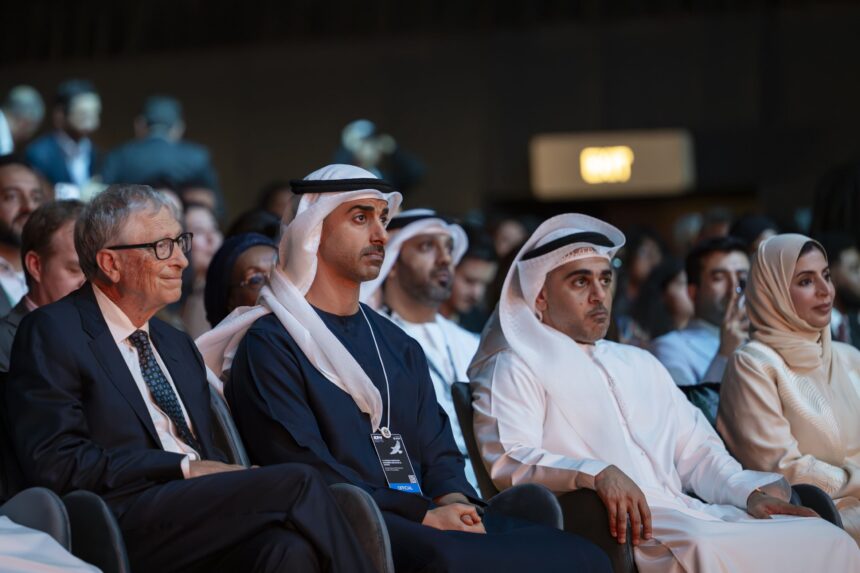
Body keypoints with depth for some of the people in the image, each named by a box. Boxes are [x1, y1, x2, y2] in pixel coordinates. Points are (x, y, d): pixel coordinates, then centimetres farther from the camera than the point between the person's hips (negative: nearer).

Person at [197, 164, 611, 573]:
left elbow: (438, 450, 18)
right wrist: (425, 515, -15)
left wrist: (451, 500, -6)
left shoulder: (400, 347, 24)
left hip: (426, 523, 7)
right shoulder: (268, 344, 0)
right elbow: (305, 472, -10)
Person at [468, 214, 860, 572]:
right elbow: (507, 460, -10)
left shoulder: (642, 364, 30)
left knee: (827, 540, -16)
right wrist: (597, 473, -26)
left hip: (685, 512, 7)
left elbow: (695, 450, 23)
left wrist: (750, 491, 2)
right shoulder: (517, 369, 7)